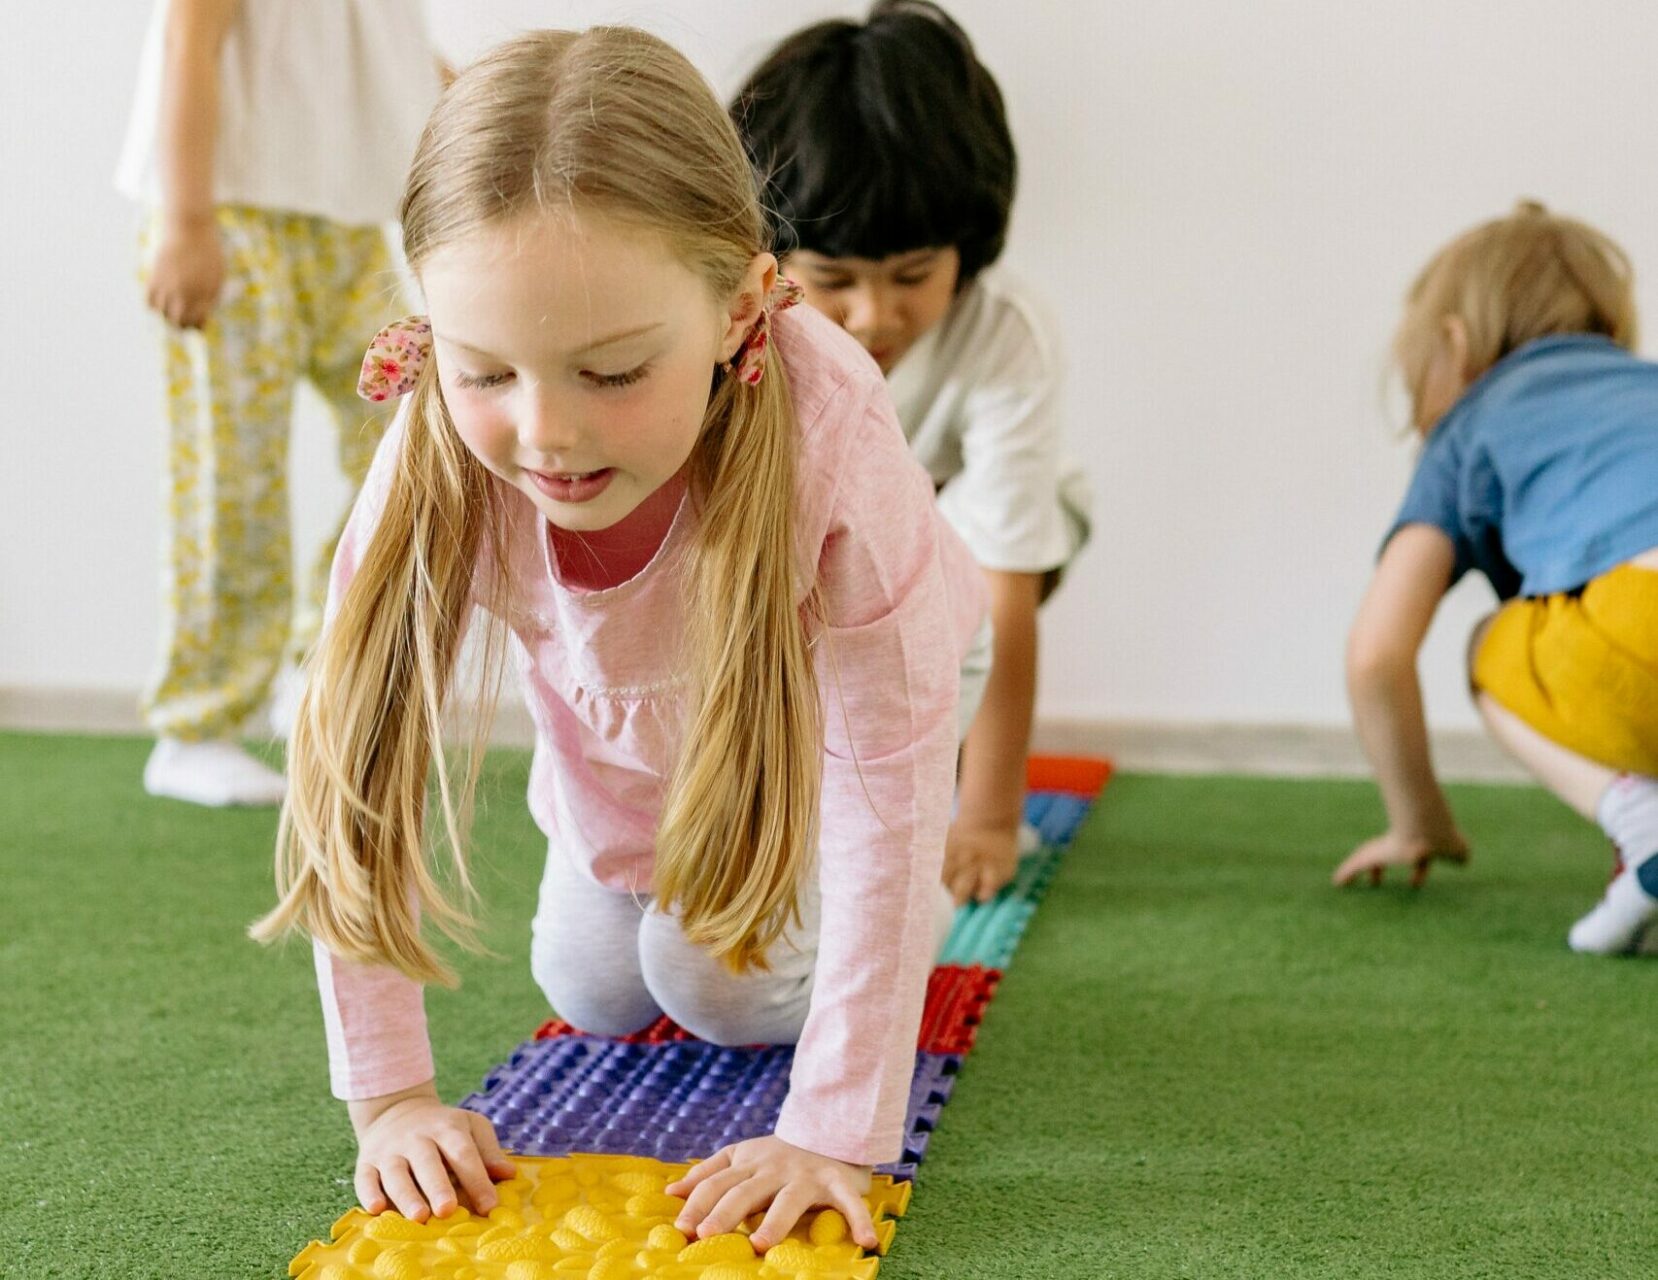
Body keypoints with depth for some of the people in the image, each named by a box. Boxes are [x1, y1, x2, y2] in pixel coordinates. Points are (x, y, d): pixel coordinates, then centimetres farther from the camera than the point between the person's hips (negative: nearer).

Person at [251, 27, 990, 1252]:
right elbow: (354, 755, -28)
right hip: (620, 724, 3)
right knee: (594, 992, 7)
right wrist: (388, 1096, -28)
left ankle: (913, 915, 19)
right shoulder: (441, 452, -36)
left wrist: (833, 1132, -39)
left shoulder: (831, 436, -45)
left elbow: (887, 789, -39)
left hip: (817, 697, -3)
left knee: (730, 983, -12)